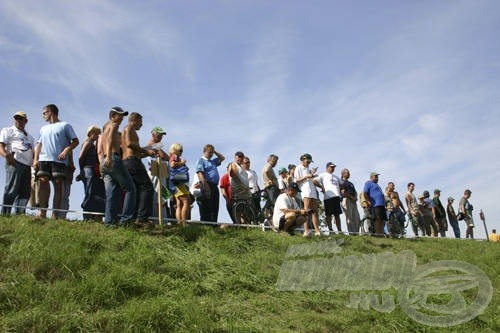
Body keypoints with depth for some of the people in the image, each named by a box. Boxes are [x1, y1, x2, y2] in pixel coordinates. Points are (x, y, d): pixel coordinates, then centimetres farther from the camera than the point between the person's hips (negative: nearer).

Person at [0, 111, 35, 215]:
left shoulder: (30, 137, 33)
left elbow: (33, 153, 29)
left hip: (27, 166, 6)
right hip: (14, 163, -6)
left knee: (25, 192, -1)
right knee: (12, 190, -16)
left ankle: (19, 215, 1)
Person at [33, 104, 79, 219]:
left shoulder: (65, 125, 13)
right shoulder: (43, 128, 28)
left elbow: (75, 141, 6)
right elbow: (39, 145, 24)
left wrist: (66, 150, -11)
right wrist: (35, 159, 8)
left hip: (59, 160, -4)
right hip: (44, 159, 4)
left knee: (58, 184, -8)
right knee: (43, 181, -13)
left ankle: (55, 213, -10)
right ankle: (43, 211, -17)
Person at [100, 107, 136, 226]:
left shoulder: (104, 128, 28)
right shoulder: (114, 125, 3)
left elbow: (99, 150, 24)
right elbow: (110, 138, -18)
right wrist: (109, 156, -30)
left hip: (104, 163, 9)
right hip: (114, 159, -9)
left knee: (112, 194, 4)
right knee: (130, 189, -5)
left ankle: (109, 221, -4)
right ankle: (126, 219, -12)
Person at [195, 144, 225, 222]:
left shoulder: (213, 161, 26)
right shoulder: (201, 160, 1)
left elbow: (222, 158, 41)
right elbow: (200, 174, -11)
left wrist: (215, 151, 26)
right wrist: (206, 186, -21)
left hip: (215, 186, 8)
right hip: (207, 186, -8)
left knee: (215, 209, 6)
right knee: (206, 209, -10)